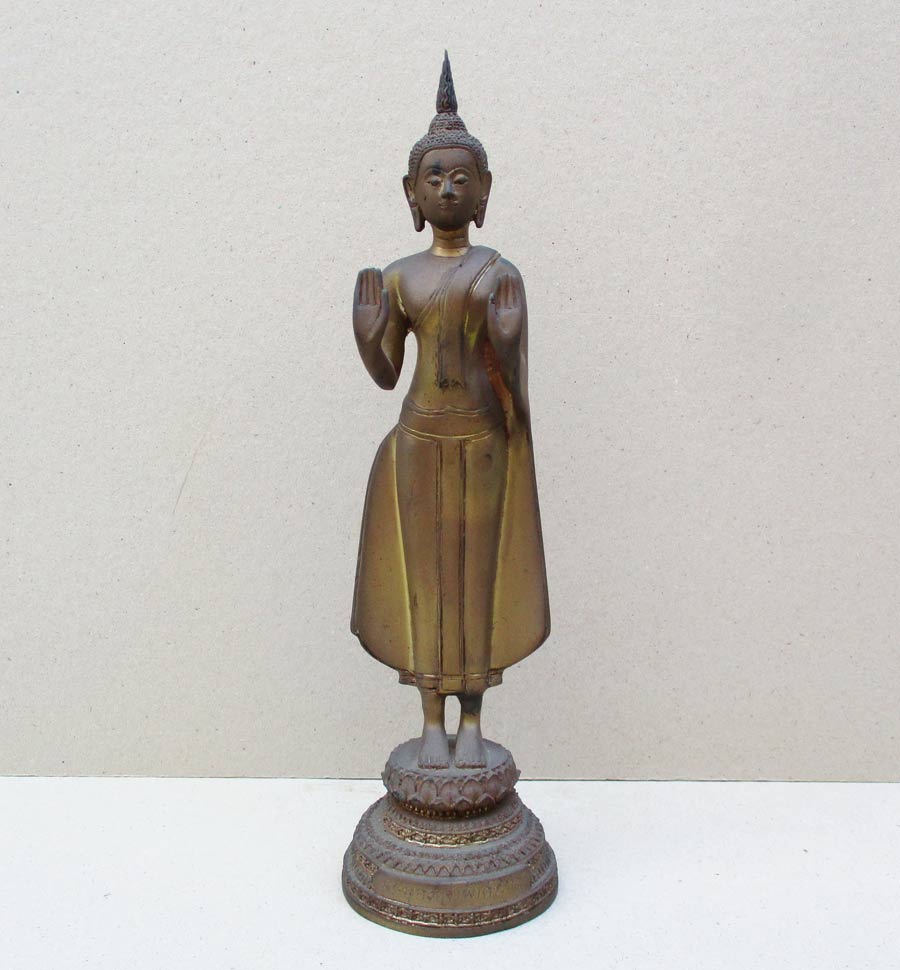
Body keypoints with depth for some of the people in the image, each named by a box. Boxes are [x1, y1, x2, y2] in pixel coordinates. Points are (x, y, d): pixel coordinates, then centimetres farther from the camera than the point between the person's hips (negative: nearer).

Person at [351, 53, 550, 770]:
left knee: (479, 572, 6)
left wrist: (503, 343, -26)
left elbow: (516, 385, -8)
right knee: (425, 574, 7)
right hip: (420, 441, 2)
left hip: (483, 440, -2)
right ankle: (434, 722, 23)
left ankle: (473, 723, 23)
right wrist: (367, 337, -14)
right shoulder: (397, 277, 4)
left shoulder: (502, 274, -4)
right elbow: (386, 375, 3)